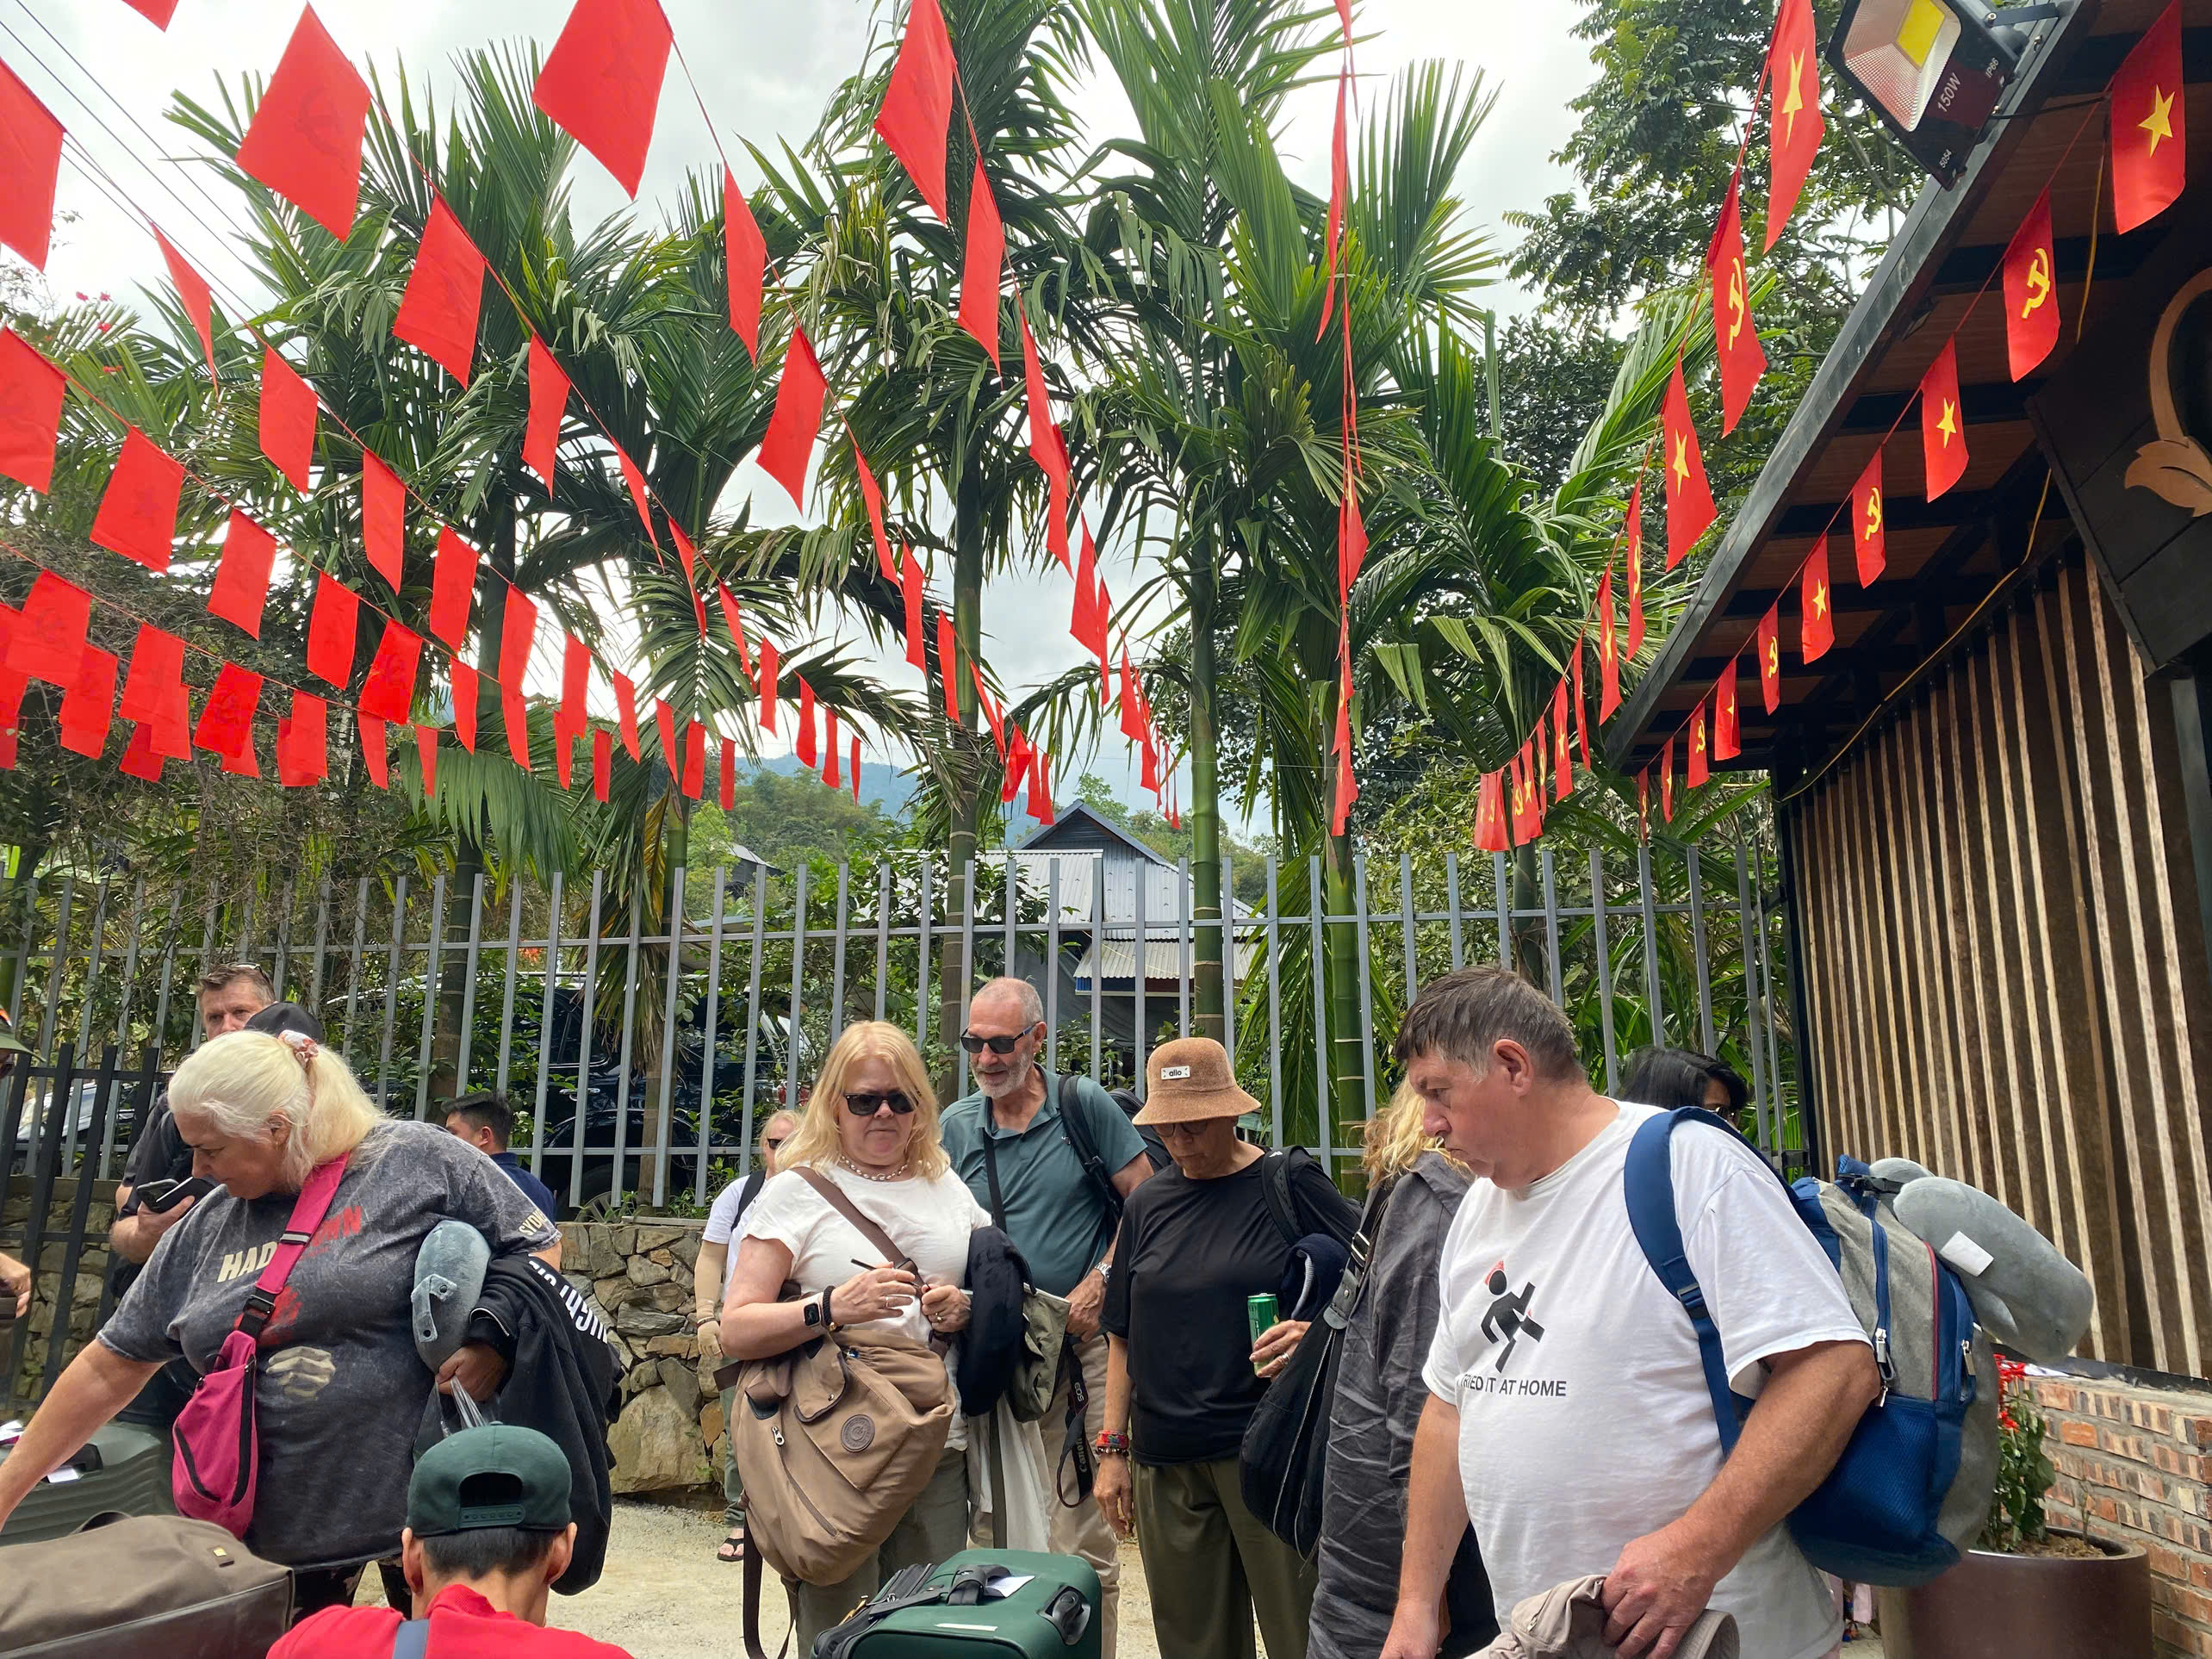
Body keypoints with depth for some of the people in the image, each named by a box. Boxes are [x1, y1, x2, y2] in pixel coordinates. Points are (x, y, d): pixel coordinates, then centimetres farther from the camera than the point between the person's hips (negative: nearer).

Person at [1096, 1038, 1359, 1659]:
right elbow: (1124, 1337, 15)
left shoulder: (1290, 1184, -3)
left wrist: (1314, 1331, -21)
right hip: (1165, 1463, 4)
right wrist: (1112, 1449, 12)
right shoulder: (1147, 1204, 10)